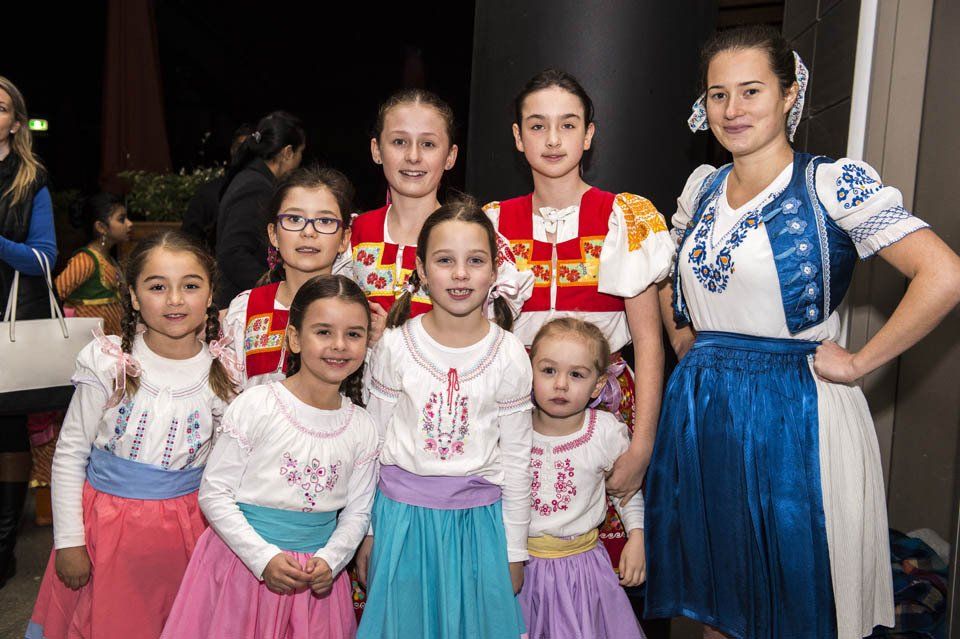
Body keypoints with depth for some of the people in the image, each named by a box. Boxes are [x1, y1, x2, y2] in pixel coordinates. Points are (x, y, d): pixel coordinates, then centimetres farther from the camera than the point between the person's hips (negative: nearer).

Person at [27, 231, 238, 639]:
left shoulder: (223, 372, -6)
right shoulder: (110, 364, -11)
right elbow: (69, 455, -5)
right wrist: (69, 541, -5)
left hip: (187, 529, 2)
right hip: (105, 524, -1)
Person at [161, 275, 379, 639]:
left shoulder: (362, 428, -1)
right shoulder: (256, 407, -12)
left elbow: (357, 512, 5)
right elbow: (214, 493, -10)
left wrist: (330, 560, -11)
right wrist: (265, 558, -16)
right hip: (244, 561, -3)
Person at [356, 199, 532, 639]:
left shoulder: (509, 355, -6)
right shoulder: (396, 346, -6)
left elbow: (516, 458, 0)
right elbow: (374, 441, 3)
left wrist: (514, 549, 4)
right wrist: (366, 529, 6)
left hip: (477, 517, 0)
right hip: (402, 513, 0)